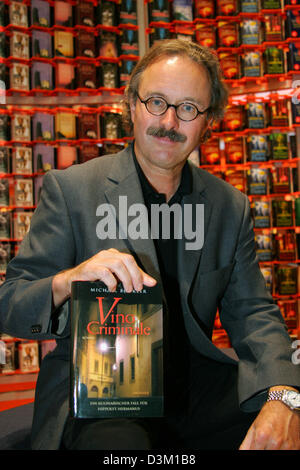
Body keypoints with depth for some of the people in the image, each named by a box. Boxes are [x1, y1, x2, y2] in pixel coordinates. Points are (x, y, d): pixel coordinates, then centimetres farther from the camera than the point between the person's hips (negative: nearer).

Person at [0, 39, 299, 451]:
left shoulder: (231, 207, 8)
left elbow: (252, 312, 5)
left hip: (197, 384, 4)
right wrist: (67, 281, -25)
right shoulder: (70, 189, -2)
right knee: (119, 445, -35)